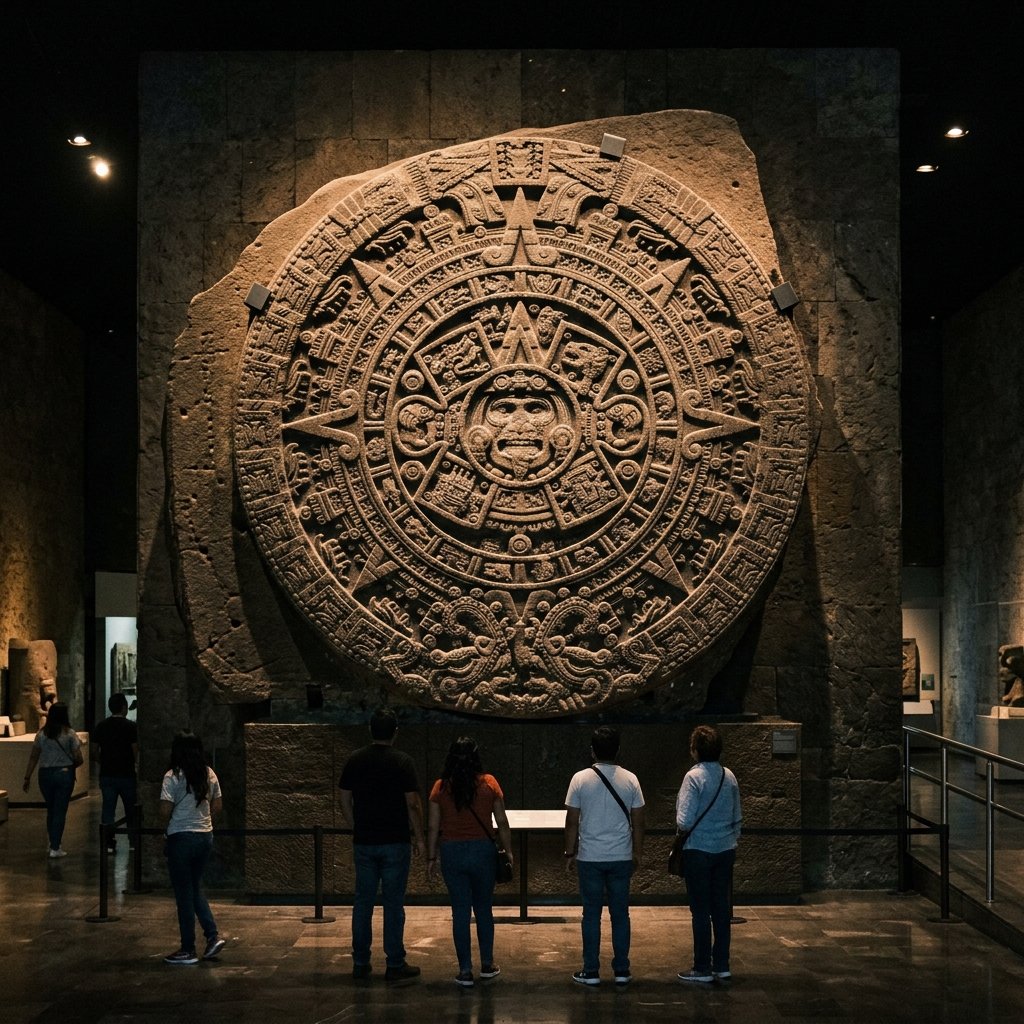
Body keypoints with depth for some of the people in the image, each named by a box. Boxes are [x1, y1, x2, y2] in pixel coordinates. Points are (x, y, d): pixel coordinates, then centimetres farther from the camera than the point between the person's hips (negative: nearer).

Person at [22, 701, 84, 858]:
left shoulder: (41, 734, 1)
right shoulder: (69, 734, -7)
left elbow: (33, 757, 3)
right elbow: (79, 759, -8)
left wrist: (27, 777, 9)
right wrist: (72, 766, 13)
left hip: (45, 774, 3)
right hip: (65, 774, -3)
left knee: (51, 810, 19)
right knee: (60, 811, 3)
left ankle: (53, 843, 26)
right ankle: (55, 848, 3)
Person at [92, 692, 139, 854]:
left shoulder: (100, 726, 3)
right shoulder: (130, 726, -9)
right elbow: (135, 751, -11)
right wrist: (136, 762, 9)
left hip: (107, 774, 3)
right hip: (126, 774, -3)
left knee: (107, 808, 6)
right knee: (131, 810, 10)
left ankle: (108, 843, 2)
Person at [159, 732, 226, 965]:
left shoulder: (173, 776, -12)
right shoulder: (209, 774, 5)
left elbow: (165, 810, -15)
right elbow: (218, 806, 10)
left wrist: (166, 827, 4)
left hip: (181, 838, -6)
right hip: (205, 836, 6)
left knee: (184, 893, 3)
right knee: (195, 889, 20)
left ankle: (188, 950, 10)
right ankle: (213, 936, 8)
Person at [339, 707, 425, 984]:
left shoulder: (354, 761, 2)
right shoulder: (402, 762, -9)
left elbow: (345, 802, 6)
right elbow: (413, 804, -10)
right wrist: (419, 837, 1)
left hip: (364, 843, 4)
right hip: (395, 842, -4)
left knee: (363, 902, 10)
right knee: (394, 903, 2)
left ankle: (360, 964, 14)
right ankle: (395, 965, 6)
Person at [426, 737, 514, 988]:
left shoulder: (441, 787, -3)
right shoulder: (489, 783, -4)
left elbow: (433, 827, -2)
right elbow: (502, 822, -2)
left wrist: (431, 857, 7)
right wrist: (508, 851, 9)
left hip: (452, 853, 0)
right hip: (482, 850, 0)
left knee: (460, 911, 6)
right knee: (484, 909, 16)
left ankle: (465, 971, 9)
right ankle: (487, 964, 24)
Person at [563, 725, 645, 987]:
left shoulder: (580, 779, -7)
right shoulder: (630, 780, -3)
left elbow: (572, 821, -4)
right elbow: (637, 822, 1)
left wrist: (570, 853, 7)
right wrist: (638, 853, 13)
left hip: (589, 858, -1)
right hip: (621, 858, 1)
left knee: (592, 914, 6)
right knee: (620, 914, 9)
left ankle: (591, 972, 10)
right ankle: (621, 971, 14)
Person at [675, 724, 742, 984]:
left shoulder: (694, 777, -15)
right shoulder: (729, 777, 4)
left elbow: (685, 821, -18)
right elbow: (737, 817, 11)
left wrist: (681, 827, 3)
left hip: (699, 851, -6)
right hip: (726, 849, 6)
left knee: (701, 911, 1)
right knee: (722, 909, 12)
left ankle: (702, 969, 7)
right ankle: (722, 965, 18)